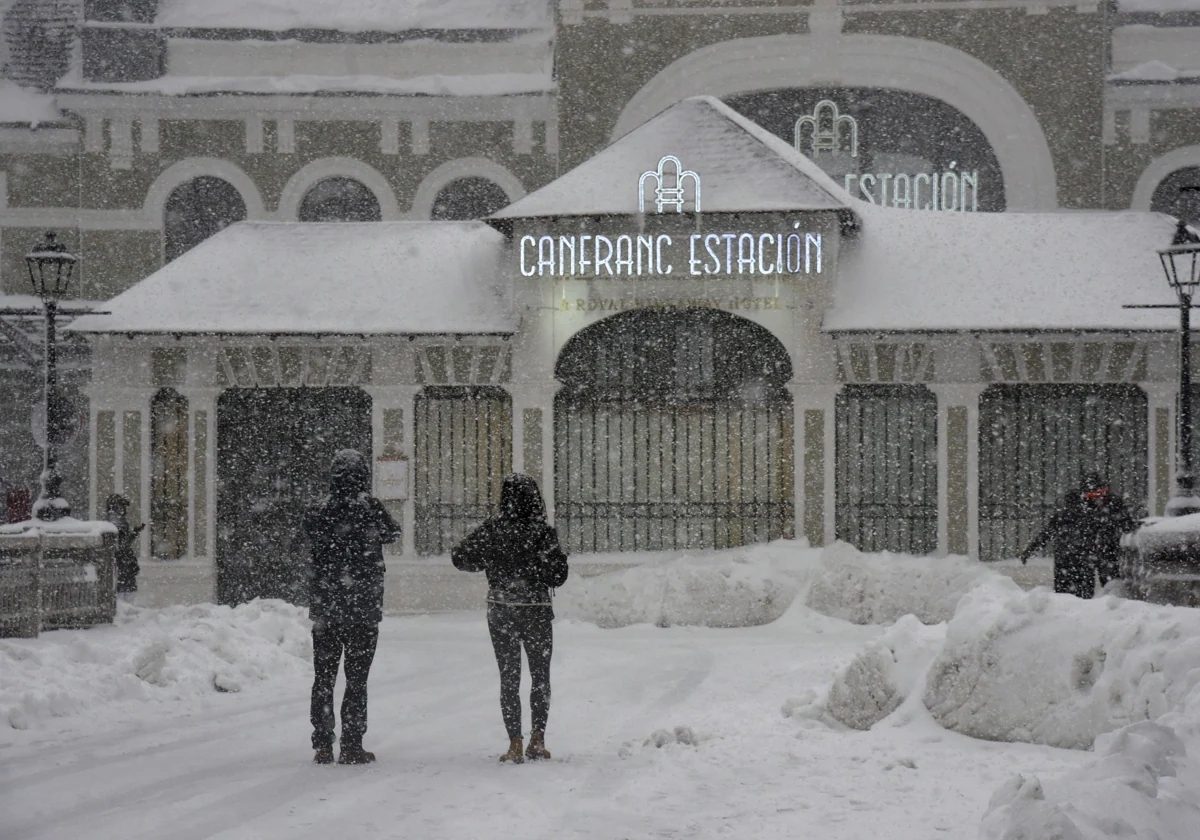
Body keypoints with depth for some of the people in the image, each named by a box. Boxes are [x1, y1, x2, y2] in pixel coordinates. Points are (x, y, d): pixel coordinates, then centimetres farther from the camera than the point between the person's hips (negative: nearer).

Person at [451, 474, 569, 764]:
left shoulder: (492, 530, -8)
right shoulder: (543, 532, -13)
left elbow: (460, 557, -5)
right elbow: (557, 576, -14)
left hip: (501, 612, 1)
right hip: (536, 611, -1)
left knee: (509, 678, 9)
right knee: (540, 676, 15)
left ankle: (515, 744, 3)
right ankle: (537, 739, 10)